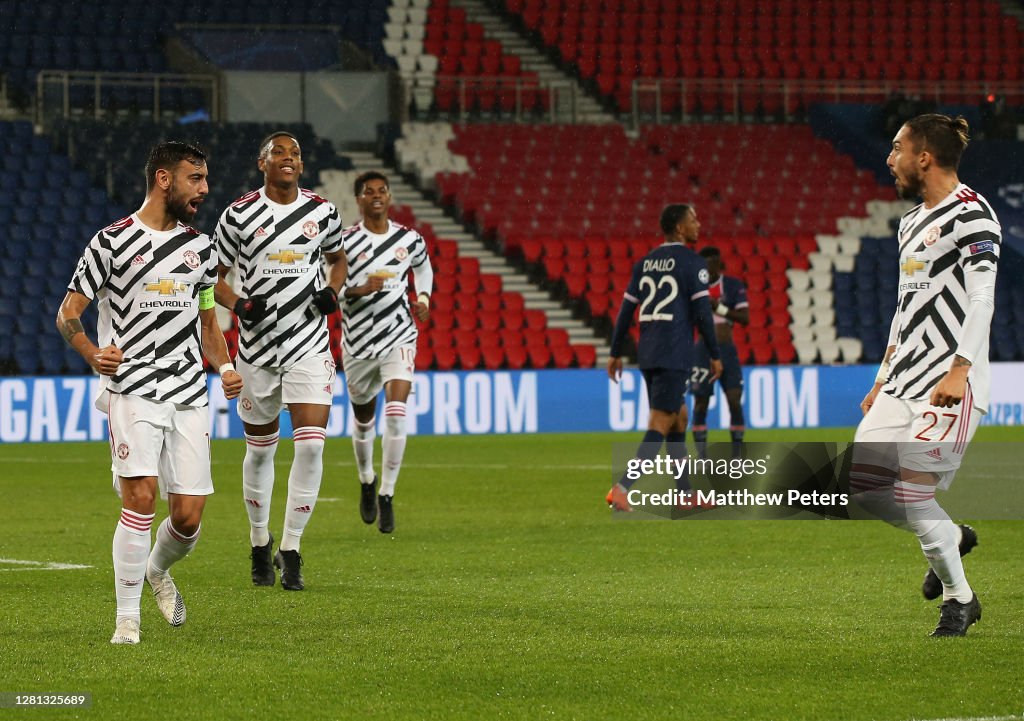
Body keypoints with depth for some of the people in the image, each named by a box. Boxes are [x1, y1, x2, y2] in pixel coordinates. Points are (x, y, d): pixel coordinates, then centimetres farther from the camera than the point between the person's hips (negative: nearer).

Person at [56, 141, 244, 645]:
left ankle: (157, 569, 34)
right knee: (140, 498, -18)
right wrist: (94, 353, -16)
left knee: (188, 515, -1)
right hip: (132, 391, -5)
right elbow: (68, 313, 1)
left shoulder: (200, 246, 15)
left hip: (189, 395, 5)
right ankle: (127, 618, -8)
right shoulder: (112, 242, -2)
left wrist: (225, 366, 6)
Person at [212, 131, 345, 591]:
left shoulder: (323, 212, 3)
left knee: (311, 445, -13)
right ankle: (260, 544, 31)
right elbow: (214, 277, 5)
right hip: (258, 346, 0)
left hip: (310, 346, 1)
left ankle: (290, 550, -3)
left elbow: (337, 259, 21)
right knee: (260, 449, 10)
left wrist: (333, 291, 1)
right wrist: (239, 305, -14)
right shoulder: (239, 215, -3)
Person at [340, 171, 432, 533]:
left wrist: (424, 298, 7)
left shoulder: (409, 240, 2)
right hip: (359, 342, 0)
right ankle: (367, 482, 42)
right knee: (364, 419, 14)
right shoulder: (345, 242, -8)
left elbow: (423, 268, 24)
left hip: (399, 339, 0)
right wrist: (359, 290, -24)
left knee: (396, 413, -19)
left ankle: (386, 496, -11)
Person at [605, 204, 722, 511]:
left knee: (678, 417, 18)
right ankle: (622, 490, -21)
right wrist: (715, 355, -4)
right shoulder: (692, 263, -7)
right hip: (674, 356, -7)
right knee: (661, 424, -9)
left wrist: (616, 353, 18)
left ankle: (685, 495, 21)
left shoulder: (645, 263, 13)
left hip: (647, 355, 7)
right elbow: (702, 312, -11)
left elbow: (626, 310, 13)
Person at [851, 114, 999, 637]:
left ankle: (959, 598, 1)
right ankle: (951, 538, 24)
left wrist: (958, 372, -23)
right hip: (905, 379, 9)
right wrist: (885, 376, 21)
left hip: (951, 381, -9)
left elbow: (981, 298, -16)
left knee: (911, 489, -15)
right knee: (866, 486, 0)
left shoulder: (971, 214, -9)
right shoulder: (912, 222, 19)